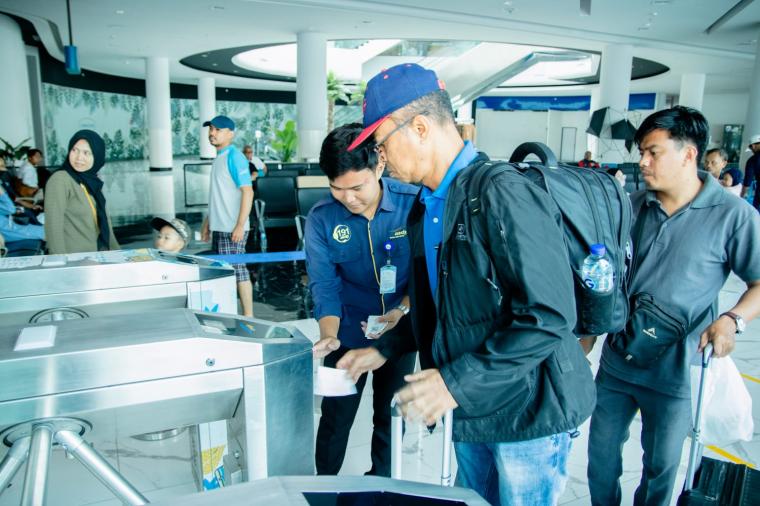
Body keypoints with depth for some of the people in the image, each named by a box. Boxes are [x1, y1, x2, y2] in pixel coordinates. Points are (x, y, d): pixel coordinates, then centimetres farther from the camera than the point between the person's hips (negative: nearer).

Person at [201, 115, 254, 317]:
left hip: (232, 229, -9)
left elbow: (247, 191, -19)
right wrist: (207, 222, 22)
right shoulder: (219, 157, 15)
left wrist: (240, 225, -23)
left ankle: (248, 316, 4)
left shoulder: (234, 157, -12)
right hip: (219, 227, 9)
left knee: (237, 270, -4)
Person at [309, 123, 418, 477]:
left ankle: (381, 483, 41)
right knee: (336, 417, 11)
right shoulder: (321, 218, -13)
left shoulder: (414, 203, -16)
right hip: (349, 333, 0)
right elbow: (324, 284, -12)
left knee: (391, 415, 16)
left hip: (401, 332, 0)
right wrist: (328, 335, -25)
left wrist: (403, 308, -19)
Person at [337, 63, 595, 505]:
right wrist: (384, 350, 10)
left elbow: (550, 317, -25)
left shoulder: (504, 194, -22)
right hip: (471, 411, 8)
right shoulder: (425, 209, 7)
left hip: (526, 409, -8)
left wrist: (457, 382, -25)